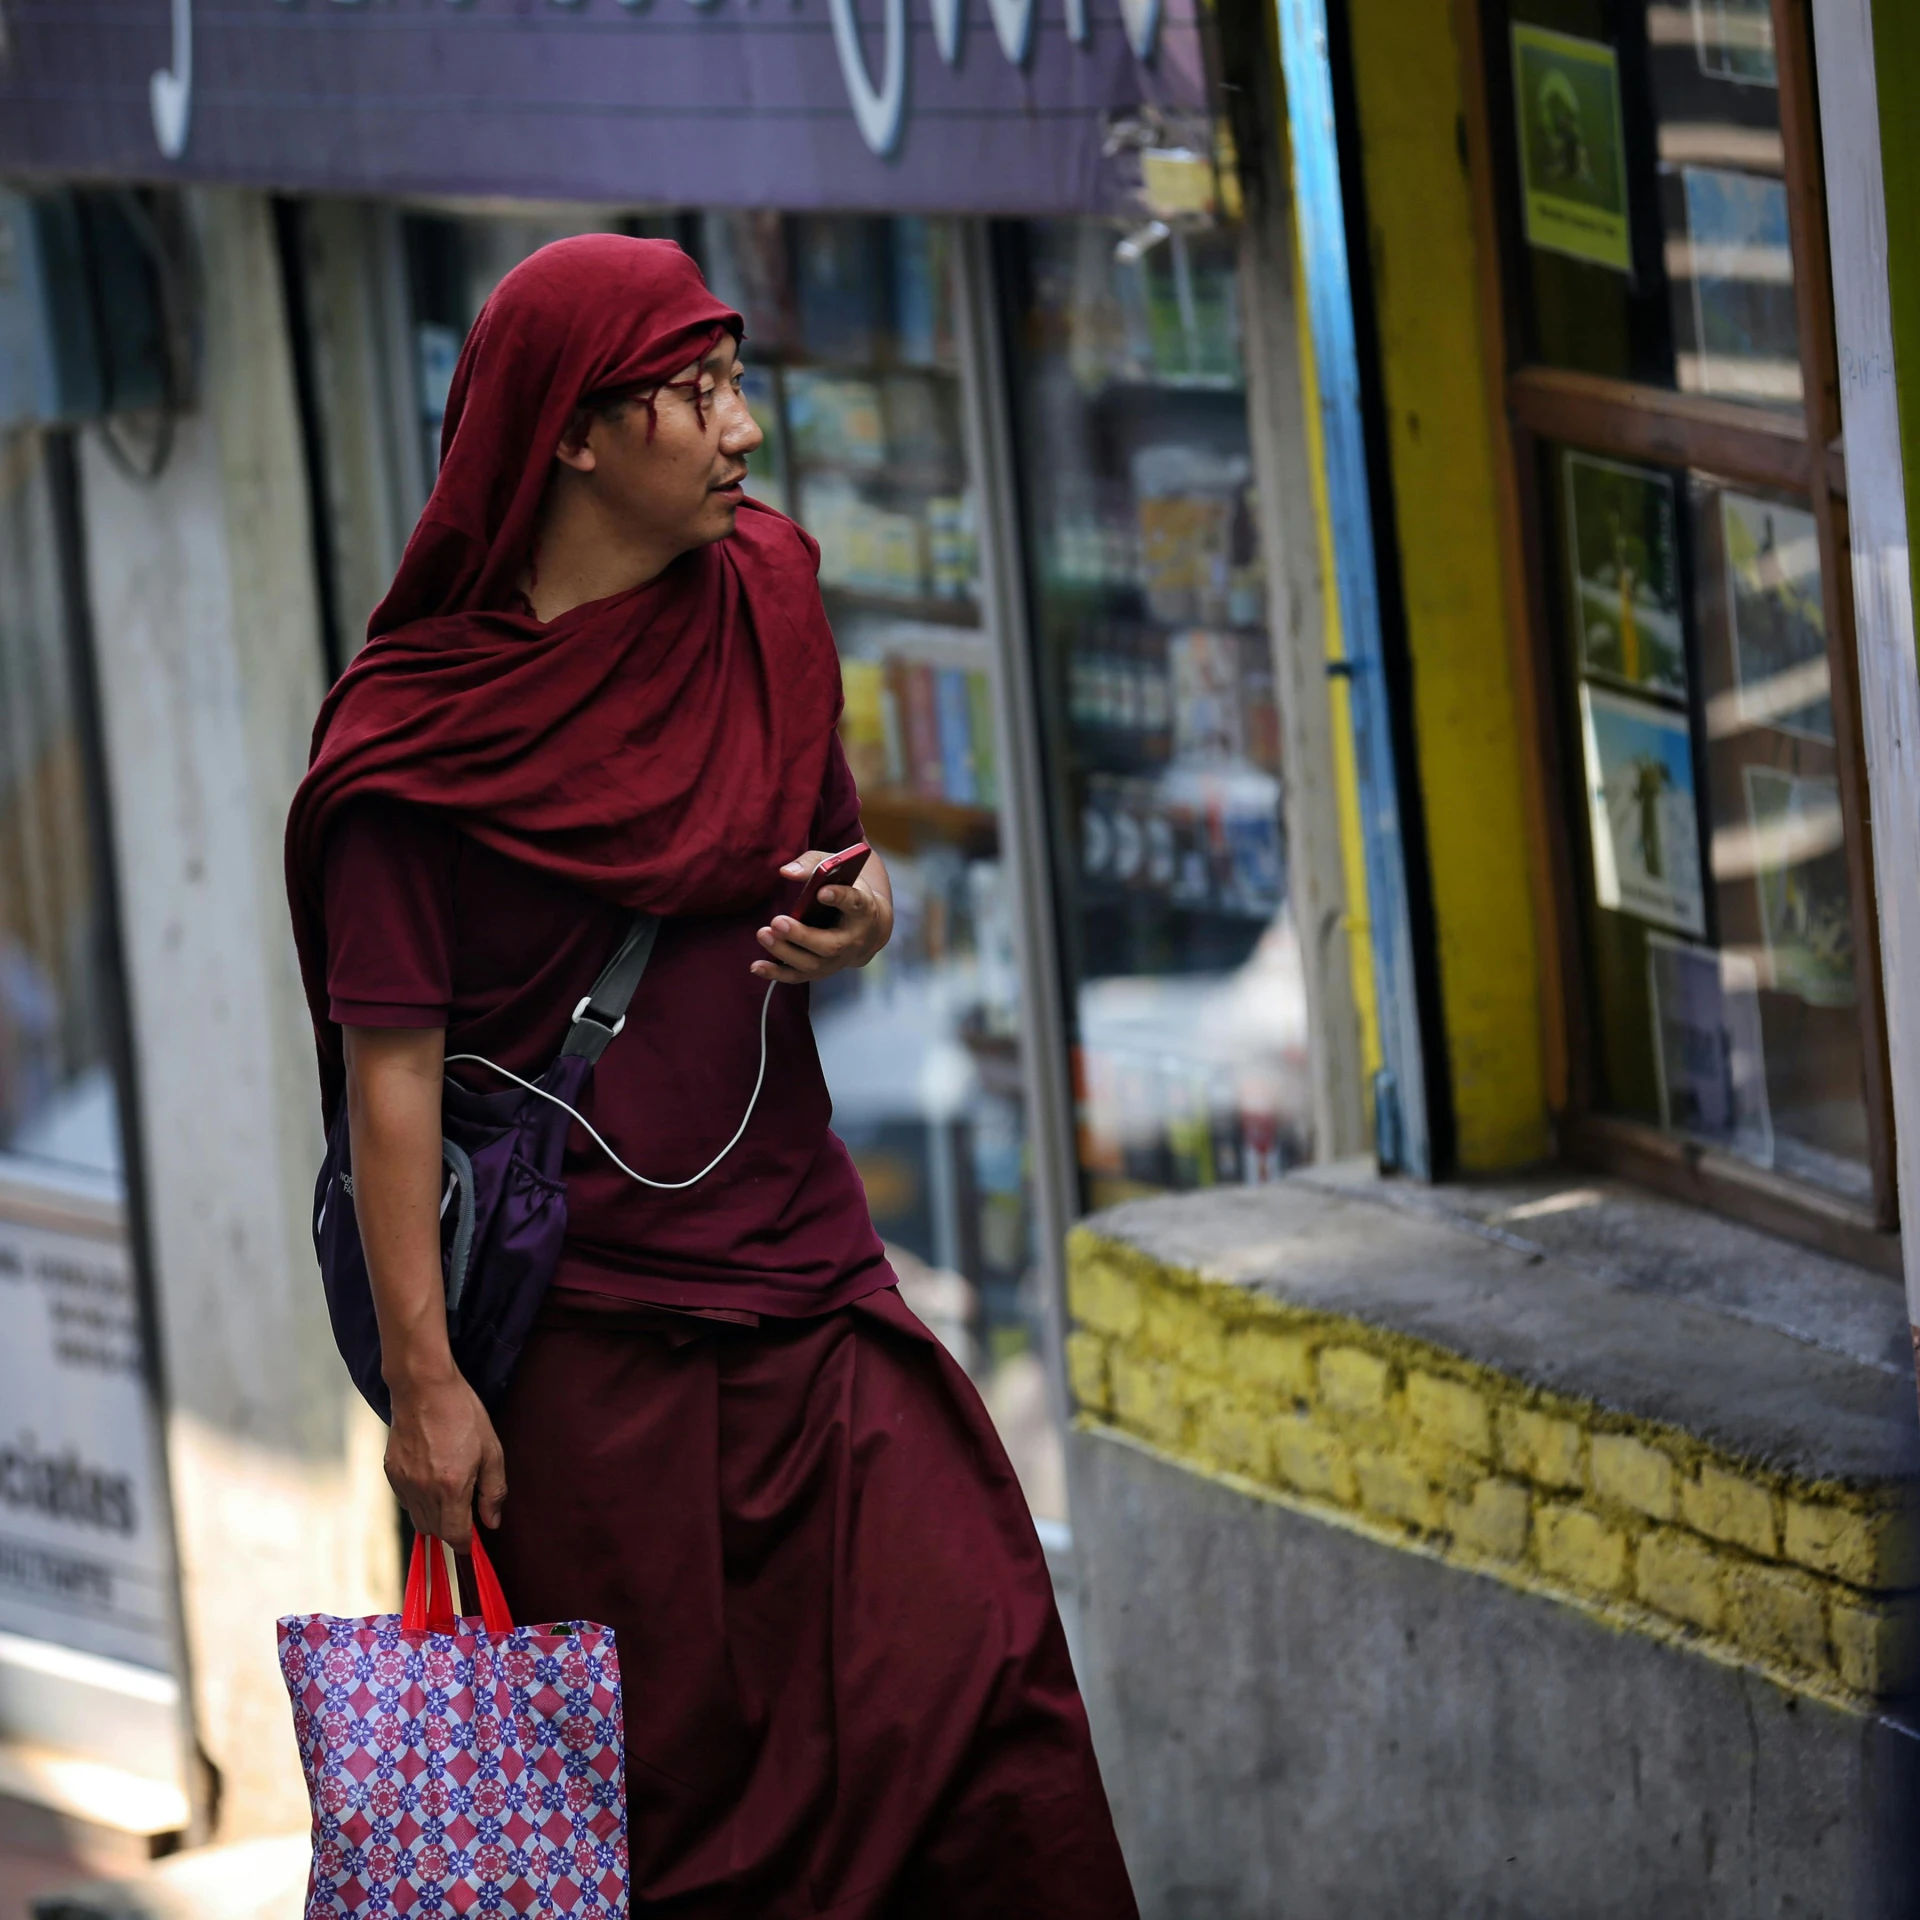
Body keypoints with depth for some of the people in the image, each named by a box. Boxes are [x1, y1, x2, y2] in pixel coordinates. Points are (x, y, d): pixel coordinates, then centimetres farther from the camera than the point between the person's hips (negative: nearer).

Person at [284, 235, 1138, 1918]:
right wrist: (422, 1378, -13)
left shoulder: (765, 600, 8)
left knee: (973, 1687, -6)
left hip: (801, 1270, 5)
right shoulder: (420, 730, -8)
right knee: (667, 1784, -1)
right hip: (582, 1323, -5)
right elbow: (391, 1066, -9)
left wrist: (861, 923, -4)